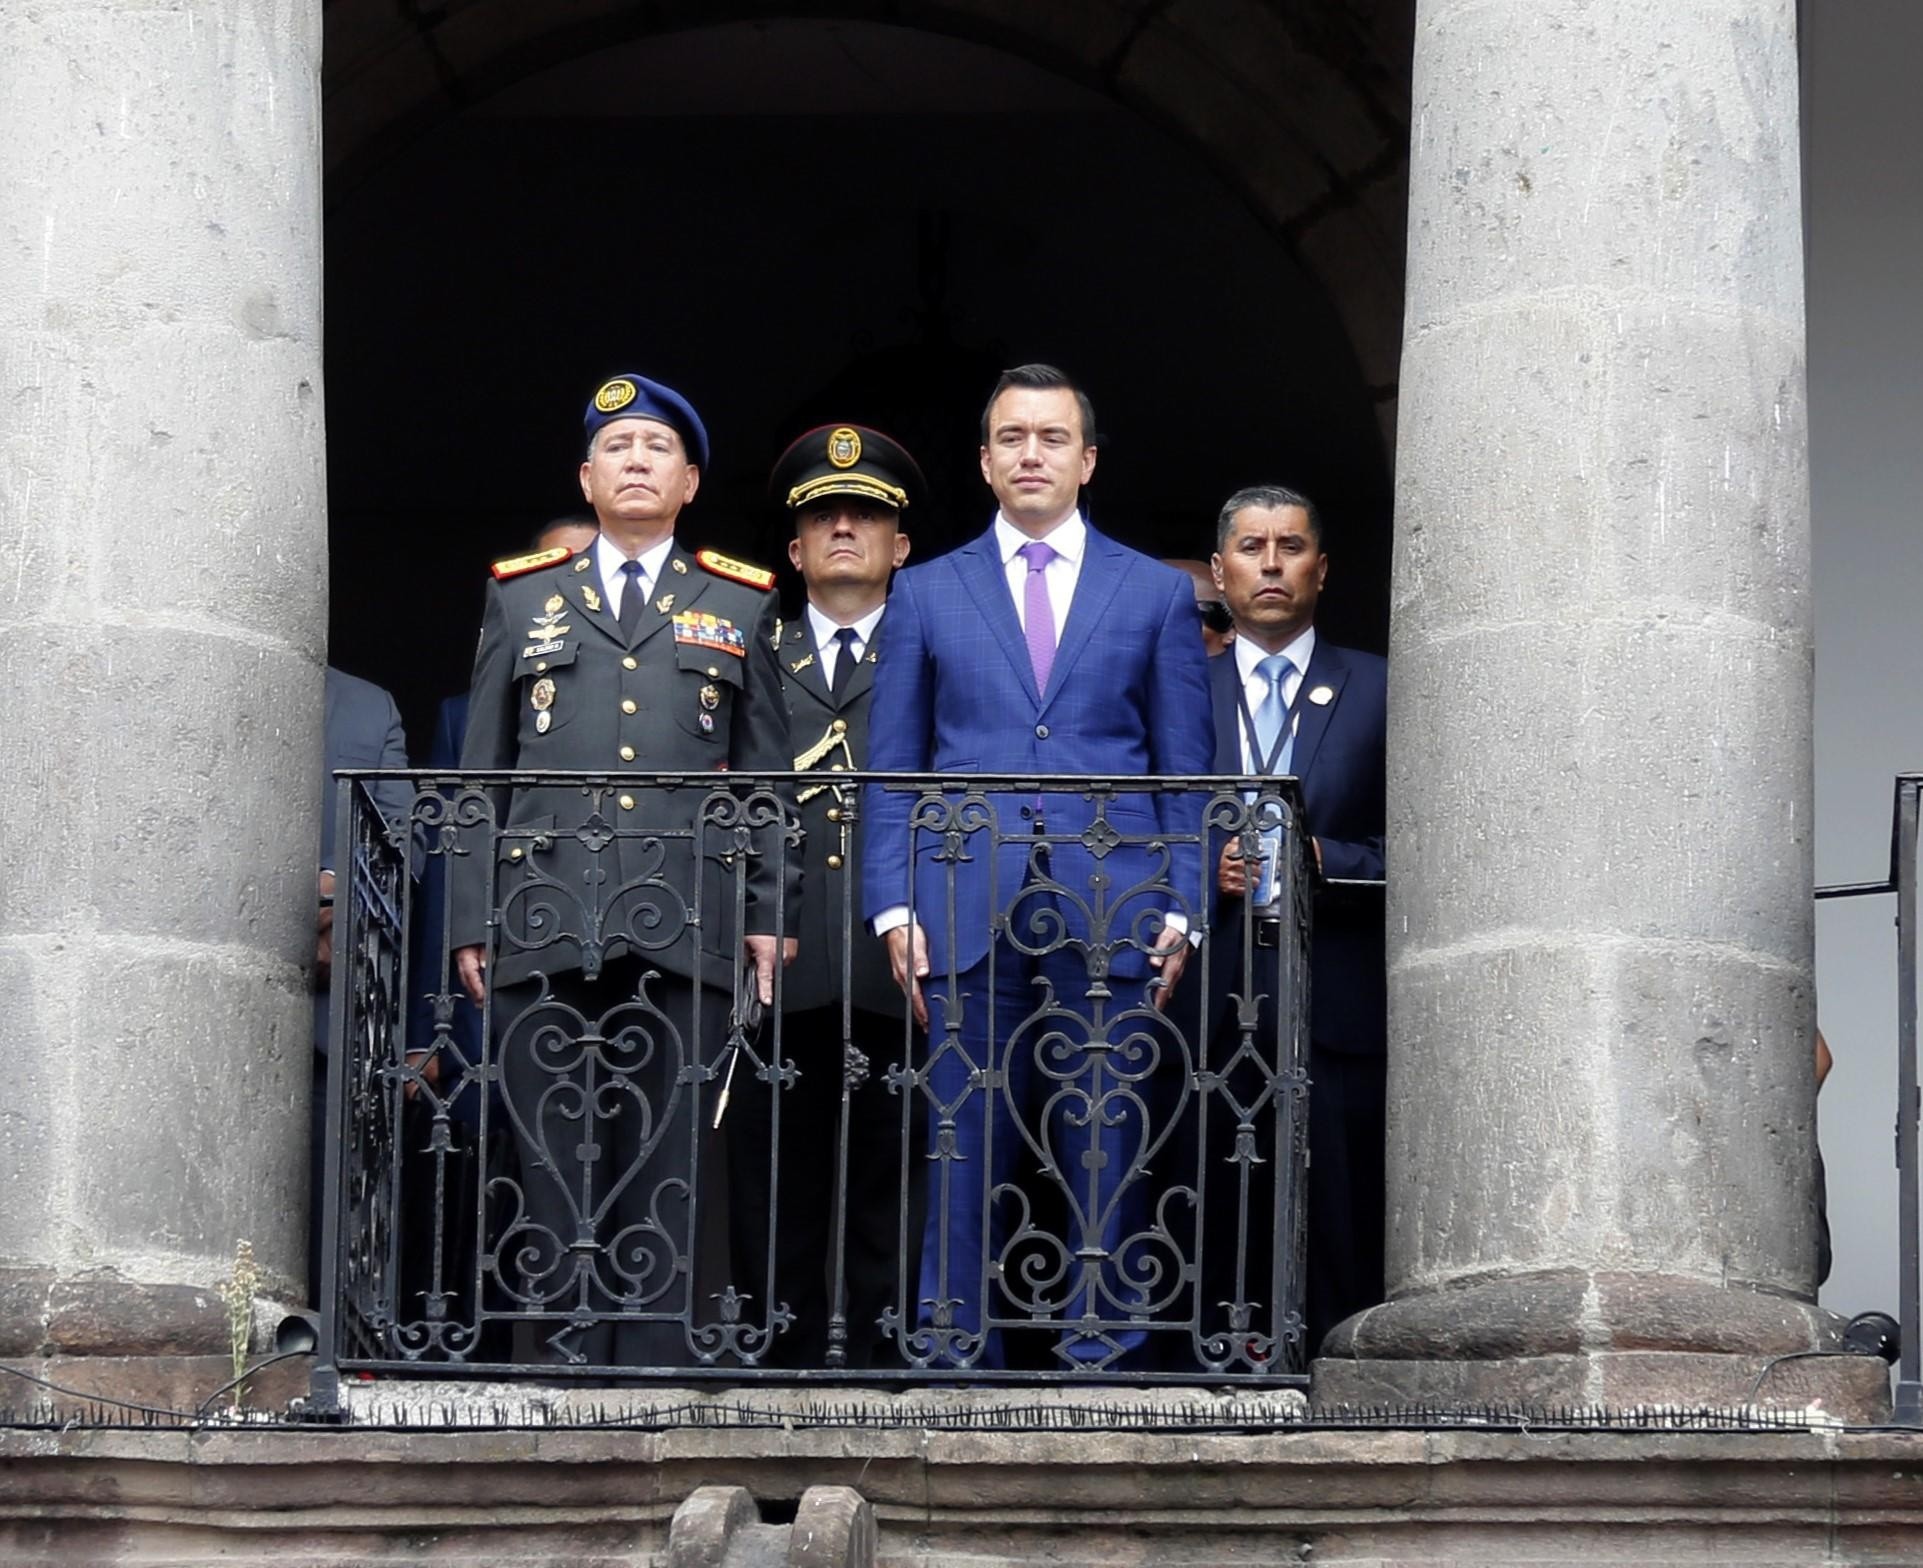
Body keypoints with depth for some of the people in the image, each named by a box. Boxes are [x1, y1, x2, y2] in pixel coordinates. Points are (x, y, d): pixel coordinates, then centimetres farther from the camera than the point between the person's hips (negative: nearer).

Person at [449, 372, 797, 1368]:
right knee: (557, 1163, -3)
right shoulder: (521, 596, 18)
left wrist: (768, 915, 5)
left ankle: (655, 1379, -3)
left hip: (685, 924, -1)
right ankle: (569, 1367, 0)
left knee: (665, 1165, -4)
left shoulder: (740, 606, 17)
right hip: (546, 919, 1)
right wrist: (473, 920, 6)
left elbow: (768, 779, 14)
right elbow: (480, 775, 15)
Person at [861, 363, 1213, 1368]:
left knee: (1104, 1146, -1)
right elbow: (892, 769, 11)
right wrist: (894, 907, 0)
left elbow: (1185, 770, 11)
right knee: (965, 1145, -2)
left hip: (1111, 911, 0)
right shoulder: (926, 594, 14)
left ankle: (1096, 1352, 4)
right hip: (969, 913, 0)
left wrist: (1180, 910, 1)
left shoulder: (1156, 595, 13)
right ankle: (954, 1352, 2)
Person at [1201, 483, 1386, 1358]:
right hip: (1210, 1003, 1)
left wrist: (1324, 860, -9)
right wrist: (1201, 867, -6)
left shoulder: (1380, 694, 12)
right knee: (1215, 1246, -2)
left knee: (1345, 1250, -5)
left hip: (1337, 1003, -1)